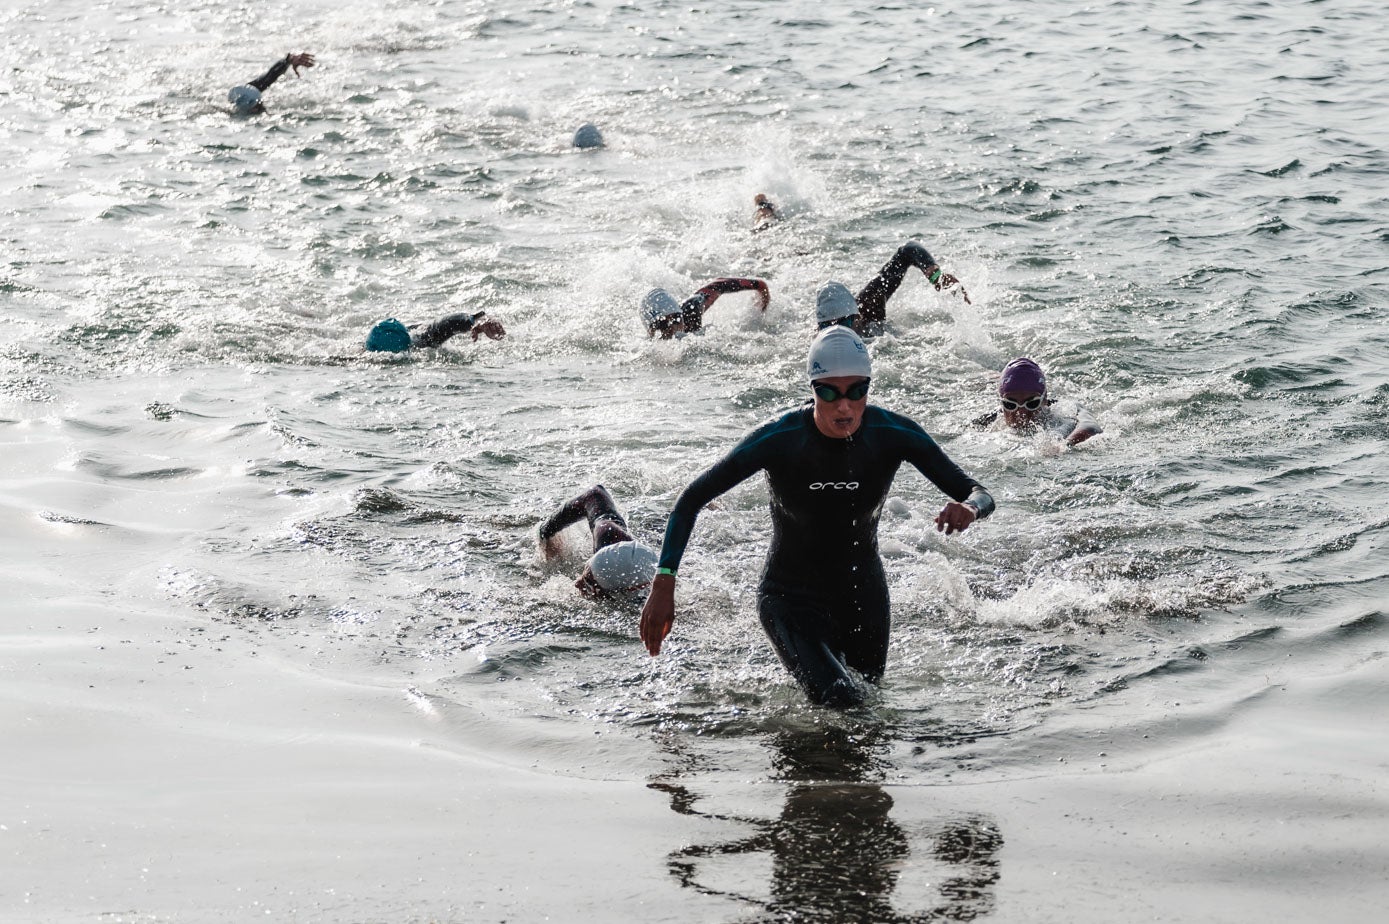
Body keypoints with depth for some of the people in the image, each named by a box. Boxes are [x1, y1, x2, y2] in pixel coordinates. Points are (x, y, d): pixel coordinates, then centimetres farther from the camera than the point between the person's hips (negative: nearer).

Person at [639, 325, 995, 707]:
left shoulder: (894, 434, -18)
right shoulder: (778, 439, -24)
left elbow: (979, 494, -15)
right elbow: (691, 501, -17)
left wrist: (968, 508, -40)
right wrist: (663, 585, -26)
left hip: (864, 595, 4)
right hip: (791, 599, -3)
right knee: (841, 701, -23)